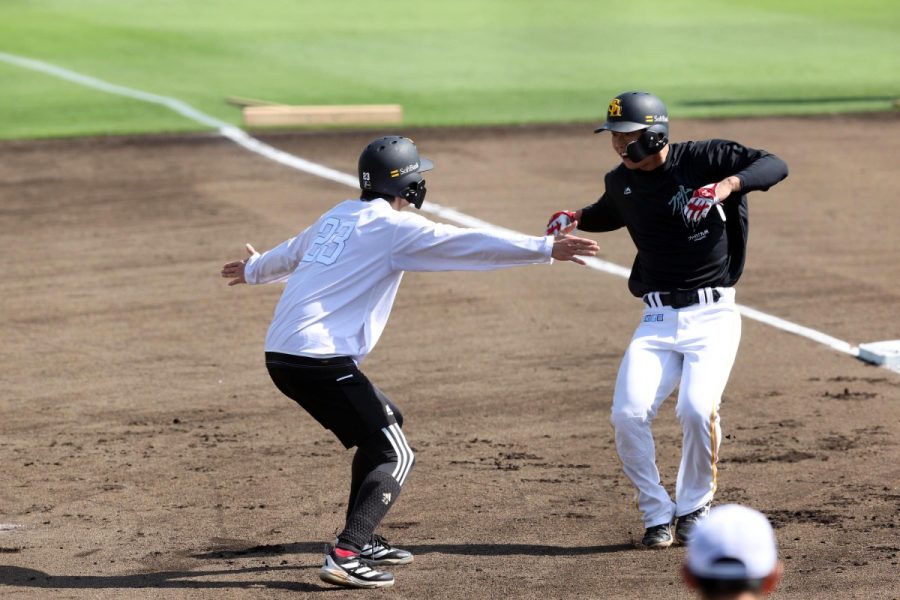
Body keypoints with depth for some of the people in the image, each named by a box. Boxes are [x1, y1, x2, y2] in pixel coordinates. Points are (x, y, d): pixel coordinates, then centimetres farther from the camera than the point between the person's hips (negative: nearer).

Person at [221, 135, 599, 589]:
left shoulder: (339, 216, 19)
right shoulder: (393, 226, -6)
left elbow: (292, 252, 37)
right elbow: (468, 244, -16)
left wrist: (255, 270, 58)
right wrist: (545, 249, -20)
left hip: (281, 355, 9)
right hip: (319, 359, -9)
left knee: (385, 423, 25)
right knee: (395, 455, -4)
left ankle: (360, 540, 26)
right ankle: (344, 557, -16)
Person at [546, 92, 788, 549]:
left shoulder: (704, 158, -8)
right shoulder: (621, 182, 8)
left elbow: (774, 166, -15)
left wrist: (728, 185, -32)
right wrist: (575, 219, 12)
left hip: (712, 314, -4)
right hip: (657, 320, 5)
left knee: (696, 410, -24)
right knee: (628, 416, -14)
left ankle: (694, 508, 3)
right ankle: (657, 515, 7)